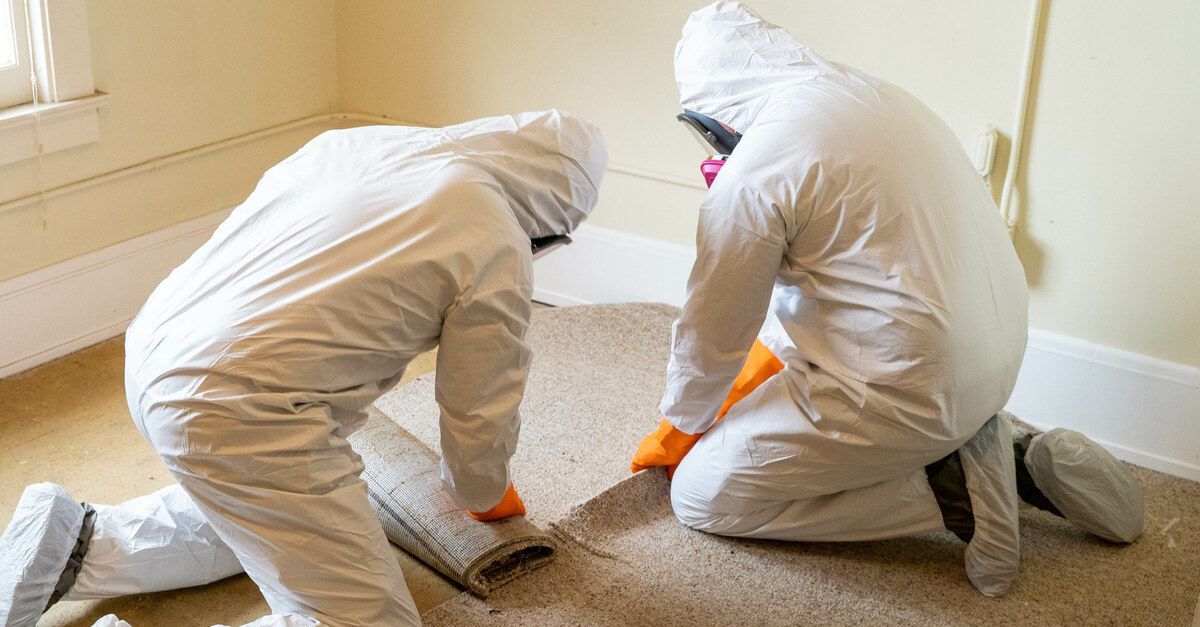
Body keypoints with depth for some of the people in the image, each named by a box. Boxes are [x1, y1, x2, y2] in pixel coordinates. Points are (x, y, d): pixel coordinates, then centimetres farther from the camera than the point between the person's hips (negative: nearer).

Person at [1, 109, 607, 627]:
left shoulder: (352, 138, 14)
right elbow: (480, 418, 4)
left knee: (262, 520, 33)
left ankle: (76, 544, 24)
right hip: (235, 411, -9)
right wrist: (483, 494, 27)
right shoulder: (499, 252, -6)